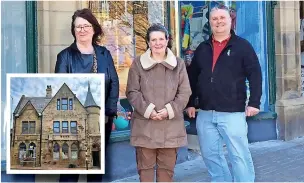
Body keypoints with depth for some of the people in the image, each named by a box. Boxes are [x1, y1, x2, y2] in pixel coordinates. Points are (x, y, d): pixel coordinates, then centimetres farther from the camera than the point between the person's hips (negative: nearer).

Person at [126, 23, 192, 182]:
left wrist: (169, 110, -11)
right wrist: (147, 110, -14)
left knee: (167, 166, 11)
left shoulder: (178, 64, 7)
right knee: (145, 166, 6)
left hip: (170, 125, 1)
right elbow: (132, 92, 0)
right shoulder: (138, 63, 3)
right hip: (144, 125, -1)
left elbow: (185, 93, 3)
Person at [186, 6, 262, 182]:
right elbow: (192, 78, 16)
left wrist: (254, 102, -12)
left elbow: (255, 75, -4)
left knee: (239, 155, -1)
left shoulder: (242, 46, 0)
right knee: (210, 155, 11)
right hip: (205, 113, 5)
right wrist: (190, 103, 12)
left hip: (233, 113, -4)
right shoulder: (202, 48, 13)